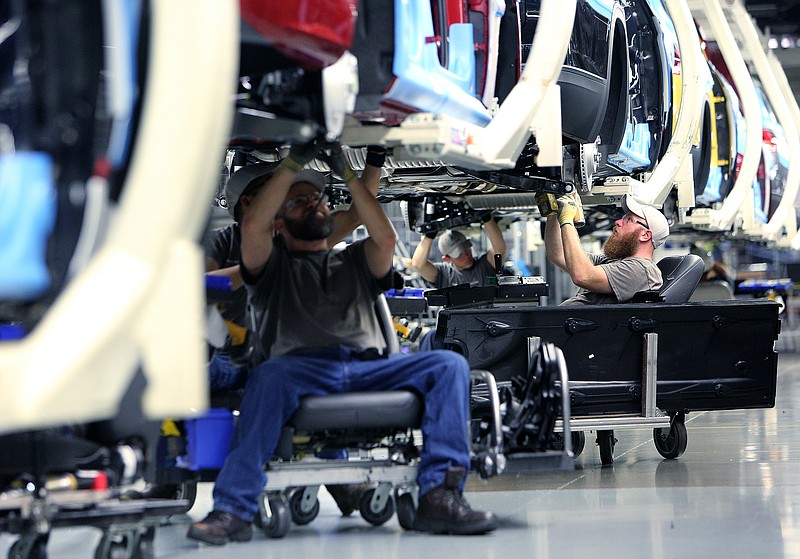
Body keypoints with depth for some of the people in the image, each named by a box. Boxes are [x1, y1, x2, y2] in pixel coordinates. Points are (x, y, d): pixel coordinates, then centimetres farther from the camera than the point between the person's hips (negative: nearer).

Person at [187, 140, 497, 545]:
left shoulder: (353, 261, 34)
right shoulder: (273, 265, 25)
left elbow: (385, 239, 11)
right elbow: (252, 227, 3)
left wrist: (348, 175, 12)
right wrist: (294, 164, 7)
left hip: (369, 368, 3)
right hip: (300, 368, -3)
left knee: (449, 365, -22)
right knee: (267, 376, -39)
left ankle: (438, 496, -35)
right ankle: (233, 511, -47)